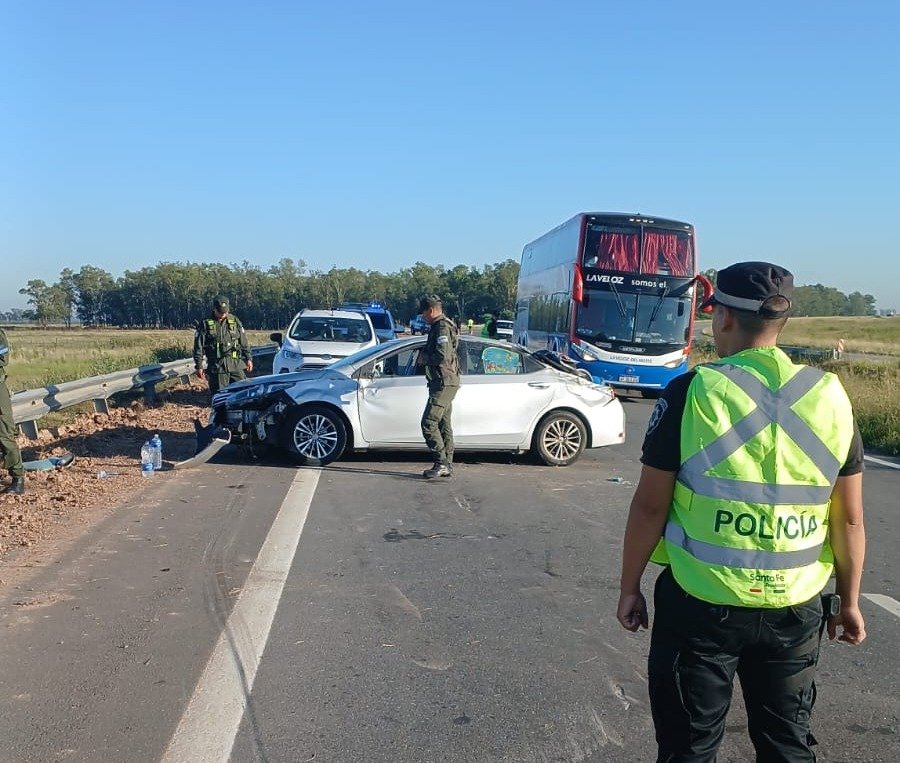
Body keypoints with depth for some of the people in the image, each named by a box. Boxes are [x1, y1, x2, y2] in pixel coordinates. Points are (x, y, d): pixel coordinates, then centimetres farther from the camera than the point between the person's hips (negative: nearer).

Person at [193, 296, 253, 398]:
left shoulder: (234, 321, 9)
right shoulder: (205, 324, 0)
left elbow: (244, 342, 14)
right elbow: (198, 346, 1)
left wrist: (248, 359, 10)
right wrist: (199, 366, -2)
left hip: (236, 365, 2)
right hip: (216, 366, -2)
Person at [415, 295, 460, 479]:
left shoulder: (442, 327, -15)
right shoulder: (440, 326, 18)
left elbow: (442, 356, -25)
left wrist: (424, 358, -10)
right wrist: (424, 355, 10)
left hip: (444, 383, -11)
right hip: (445, 383, 11)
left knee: (429, 423, -11)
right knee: (444, 424, 12)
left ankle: (441, 464, -9)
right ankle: (447, 466, 17)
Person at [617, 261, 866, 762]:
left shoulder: (693, 392, -13)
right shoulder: (830, 396, -2)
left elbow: (650, 505, -10)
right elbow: (849, 519, 2)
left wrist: (630, 587, 1)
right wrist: (850, 600, 15)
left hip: (701, 604, -3)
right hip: (796, 608, 4)